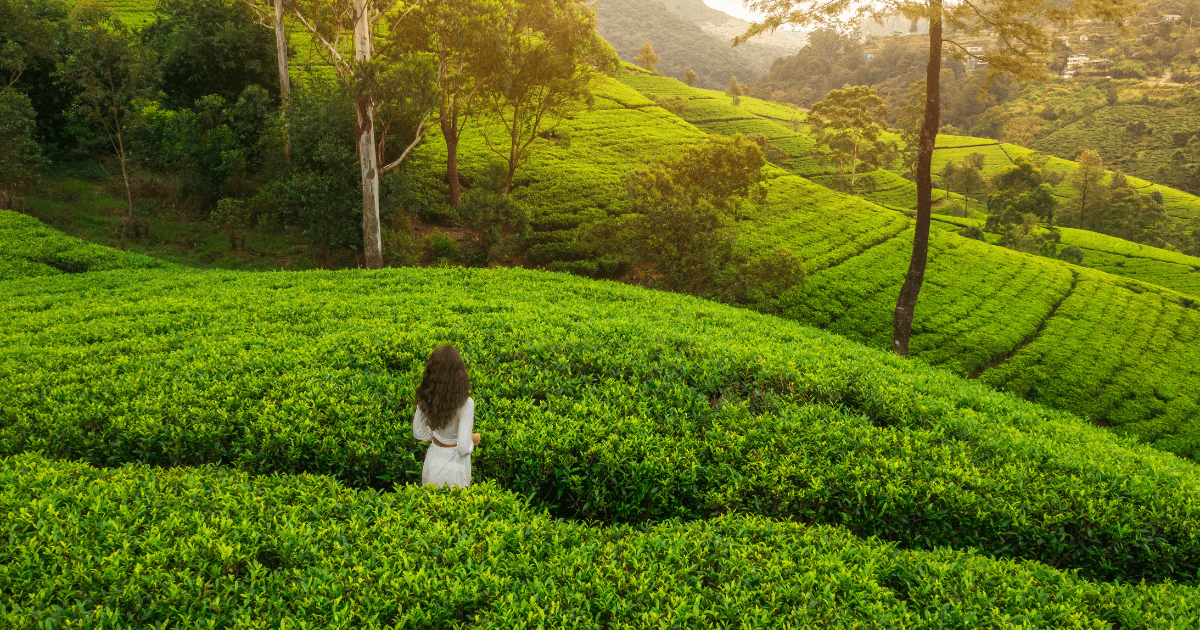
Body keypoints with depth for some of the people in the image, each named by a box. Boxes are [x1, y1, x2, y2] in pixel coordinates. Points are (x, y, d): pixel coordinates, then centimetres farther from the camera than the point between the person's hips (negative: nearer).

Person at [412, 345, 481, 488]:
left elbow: (419, 433, 0)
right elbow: (463, 448, -29)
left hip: (433, 459, 5)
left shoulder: (427, 397, -14)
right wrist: (473, 440, -8)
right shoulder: (465, 404, -30)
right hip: (454, 464, -5)